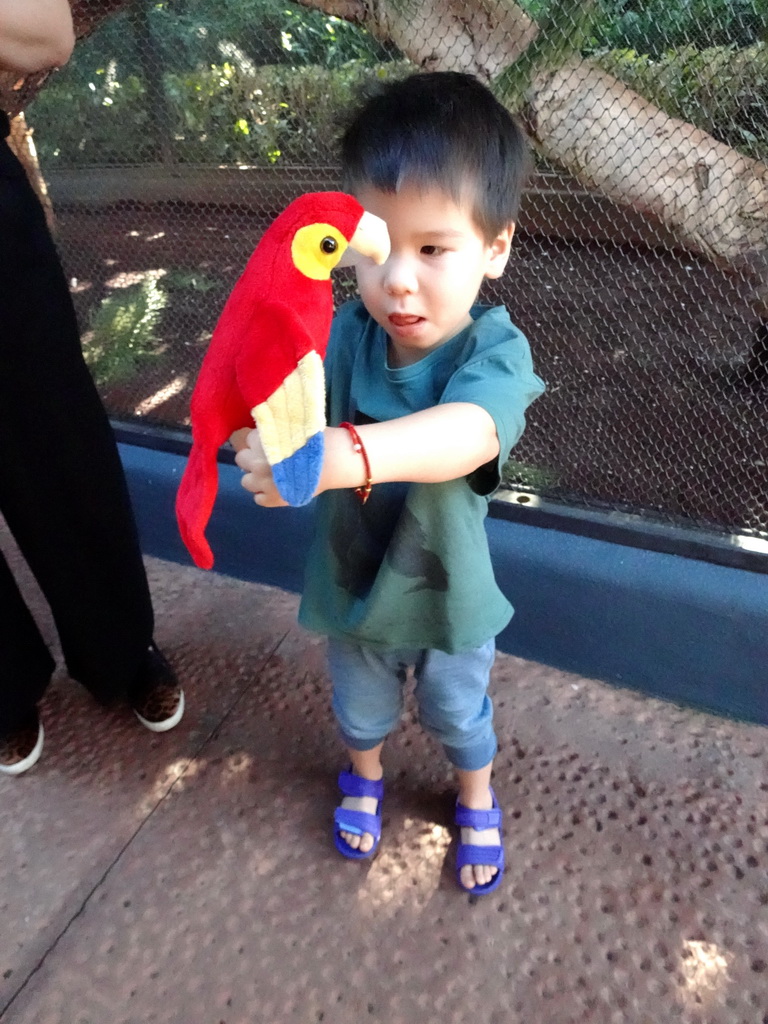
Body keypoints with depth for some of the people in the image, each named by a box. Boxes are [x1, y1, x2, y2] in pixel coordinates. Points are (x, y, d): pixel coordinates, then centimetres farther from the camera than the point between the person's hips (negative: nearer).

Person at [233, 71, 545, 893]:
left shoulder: (496, 353, -30)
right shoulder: (342, 337, -21)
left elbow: (464, 436, -51)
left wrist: (345, 454, -69)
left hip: (448, 596, -2)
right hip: (352, 584, 2)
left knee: (460, 715, 27)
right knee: (361, 707, 30)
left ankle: (477, 802, 61)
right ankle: (364, 777, 65)